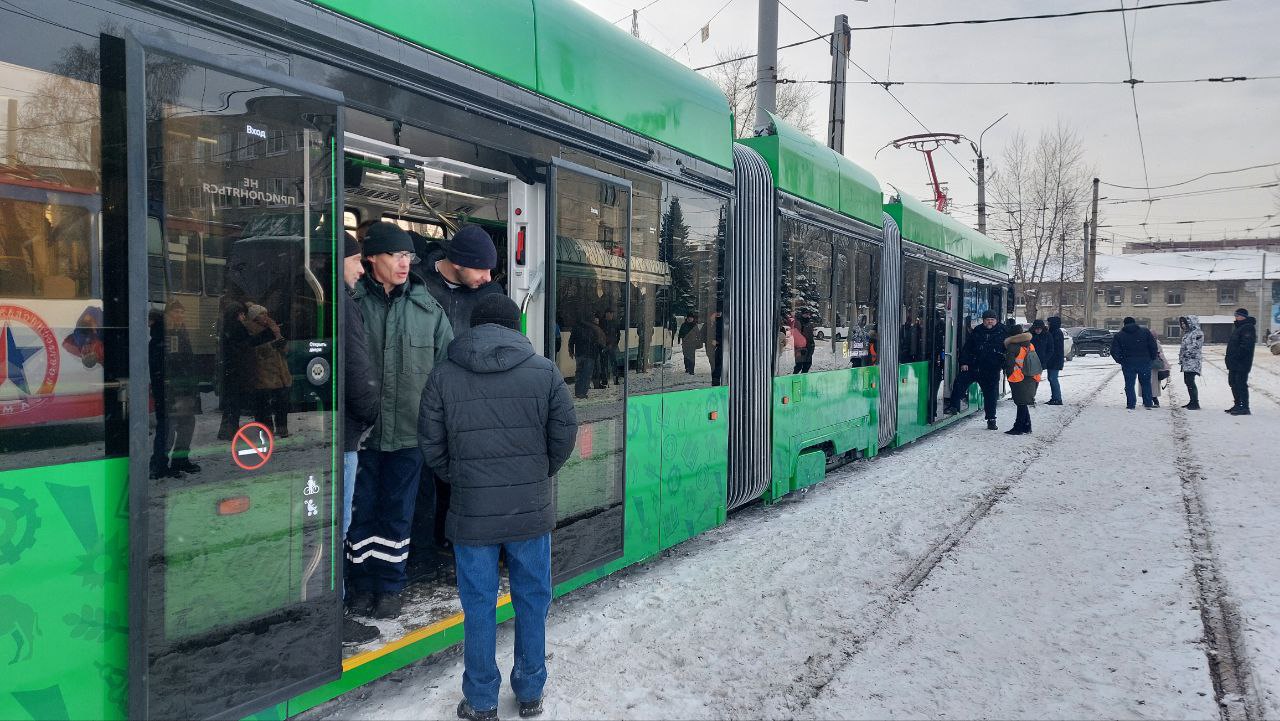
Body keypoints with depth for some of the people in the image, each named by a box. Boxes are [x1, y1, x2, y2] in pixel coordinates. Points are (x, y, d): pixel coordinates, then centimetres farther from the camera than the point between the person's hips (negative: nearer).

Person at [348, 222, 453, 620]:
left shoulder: (427, 308, 3)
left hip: (410, 430, 2)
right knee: (362, 510, 9)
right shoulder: (353, 304, -5)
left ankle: (390, 586, 26)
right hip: (362, 429, -1)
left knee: (398, 512, 12)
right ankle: (361, 584, 26)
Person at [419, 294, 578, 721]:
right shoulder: (545, 371, -2)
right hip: (532, 510, 1)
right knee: (532, 601, 15)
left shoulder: (443, 376, -2)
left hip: (471, 513, 0)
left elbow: (431, 445, 0)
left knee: (478, 606, 11)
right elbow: (565, 433, -1)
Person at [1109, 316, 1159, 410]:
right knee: (1146, 383, 12)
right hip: (1144, 362, 1)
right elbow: (1153, 347, -1)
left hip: (1128, 363, -1)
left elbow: (1114, 352, -2)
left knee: (1129, 384, 5)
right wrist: (1153, 358, 10)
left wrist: (1120, 361, 10)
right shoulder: (1145, 331, 3)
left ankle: (1131, 404, 2)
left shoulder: (1118, 336, 2)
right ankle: (1148, 403, 14)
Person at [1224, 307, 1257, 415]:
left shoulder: (1248, 328, -13)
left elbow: (1245, 346, -23)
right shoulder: (1238, 327, 19)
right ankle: (1238, 405, 25)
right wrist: (1229, 359, 17)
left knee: (1241, 384, -9)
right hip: (1234, 363, 11)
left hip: (1242, 363, -11)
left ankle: (1244, 407, -6)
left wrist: (1235, 356, -23)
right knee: (1234, 383, 16)